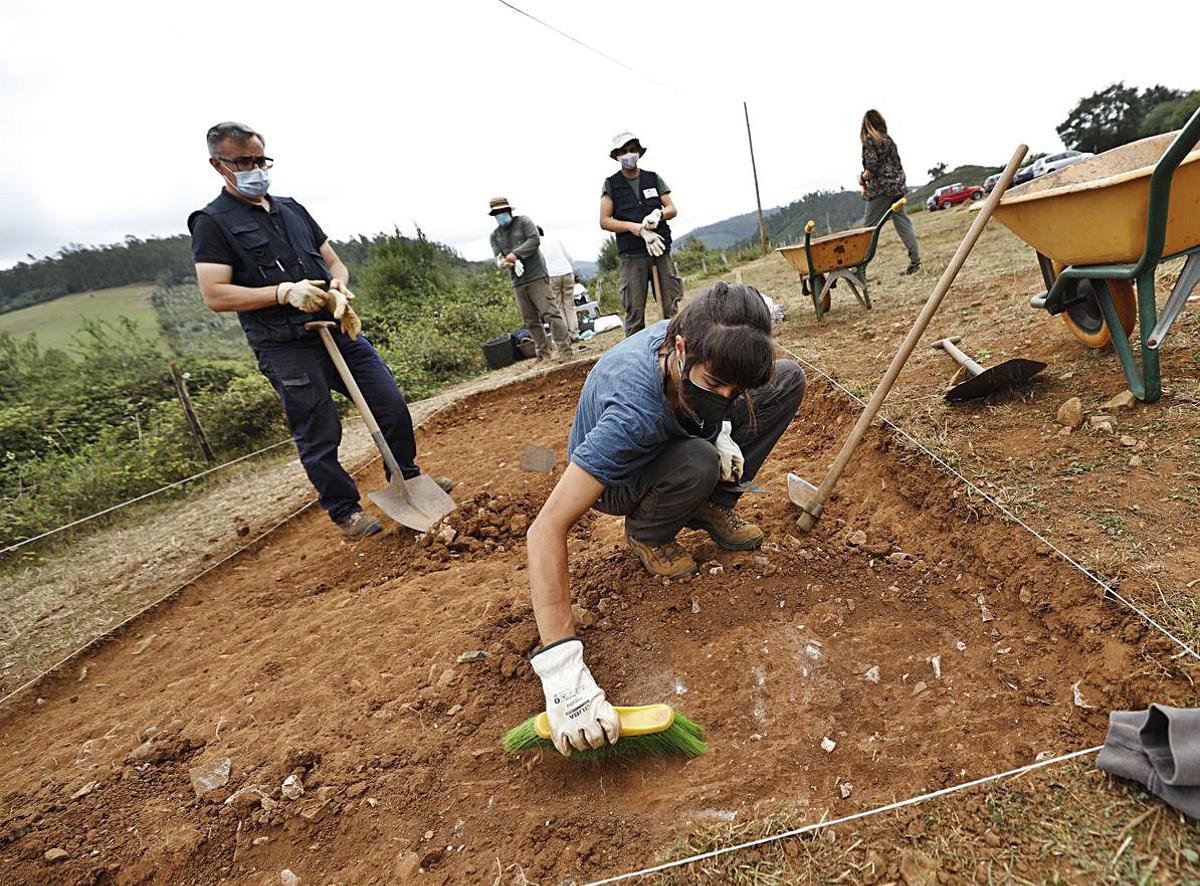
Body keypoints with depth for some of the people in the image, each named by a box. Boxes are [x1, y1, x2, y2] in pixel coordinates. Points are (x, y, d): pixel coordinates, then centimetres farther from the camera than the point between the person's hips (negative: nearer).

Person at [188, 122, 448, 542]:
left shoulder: (292, 209, 17)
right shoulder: (212, 223, -1)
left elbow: (333, 261, 19)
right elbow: (215, 294, -10)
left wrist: (338, 287, -5)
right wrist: (283, 292, -20)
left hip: (341, 332, 6)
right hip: (287, 349, -6)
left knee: (393, 405, 7)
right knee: (318, 436, 0)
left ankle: (407, 478, 26)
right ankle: (344, 510, 19)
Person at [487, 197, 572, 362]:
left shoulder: (524, 221, 3)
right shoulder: (495, 235, 15)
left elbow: (535, 240, -11)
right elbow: (497, 257, 5)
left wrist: (515, 254, -17)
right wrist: (502, 262, -19)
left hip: (537, 276, -5)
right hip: (518, 282, 5)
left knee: (549, 312, -13)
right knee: (530, 320, 6)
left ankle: (564, 350, -14)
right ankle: (543, 353, 14)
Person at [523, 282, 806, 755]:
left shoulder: (703, 343, -25)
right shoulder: (632, 410, -43)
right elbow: (546, 528, -47)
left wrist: (721, 428, -17)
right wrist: (563, 669, -53)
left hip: (674, 435, 6)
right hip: (613, 480, -5)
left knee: (788, 379, -6)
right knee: (699, 464, -40)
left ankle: (713, 509, 3)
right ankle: (647, 535, -5)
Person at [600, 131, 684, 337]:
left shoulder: (654, 178, 14)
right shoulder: (611, 184, 6)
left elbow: (672, 209, 11)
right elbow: (604, 221, 0)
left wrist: (658, 214, -12)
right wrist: (635, 228, -12)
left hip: (661, 250, 3)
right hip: (631, 255, -2)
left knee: (671, 307, 1)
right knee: (634, 311, -4)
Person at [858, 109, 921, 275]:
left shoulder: (869, 140, -8)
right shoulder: (888, 139, 14)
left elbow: (872, 168, -16)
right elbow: (895, 164, 16)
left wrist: (863, 178, 3)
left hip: (881, 189, -7)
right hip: (898, 187, 7)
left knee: (868, 227, -1)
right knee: (903, 223, 6)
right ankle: (915, 261, 3)